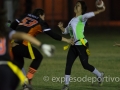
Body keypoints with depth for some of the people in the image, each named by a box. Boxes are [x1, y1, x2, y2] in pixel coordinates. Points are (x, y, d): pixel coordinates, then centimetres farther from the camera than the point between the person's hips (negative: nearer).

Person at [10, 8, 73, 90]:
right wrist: (66, 40, 17)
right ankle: (28, 81, 9)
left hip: (12, 43, 6)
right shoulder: (41, 22, 11)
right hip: (23, 44, -5)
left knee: (19, 63, 24)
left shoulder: (26, 17, 24)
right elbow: (52, 34, 11)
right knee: (38, 57, 17)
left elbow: (12, 26, 18)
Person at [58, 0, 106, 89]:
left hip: (82, 45, -7)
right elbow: (66, 31, 28)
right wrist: (61, 27, 7)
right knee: (68, 64, 0)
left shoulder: (81, 18, -9)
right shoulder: (72, 20, 17)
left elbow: (88, 15, -30)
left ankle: (99, 75, 22)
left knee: (85, 65, -3)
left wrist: (101, 10, -45)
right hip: (74, 45, 8)